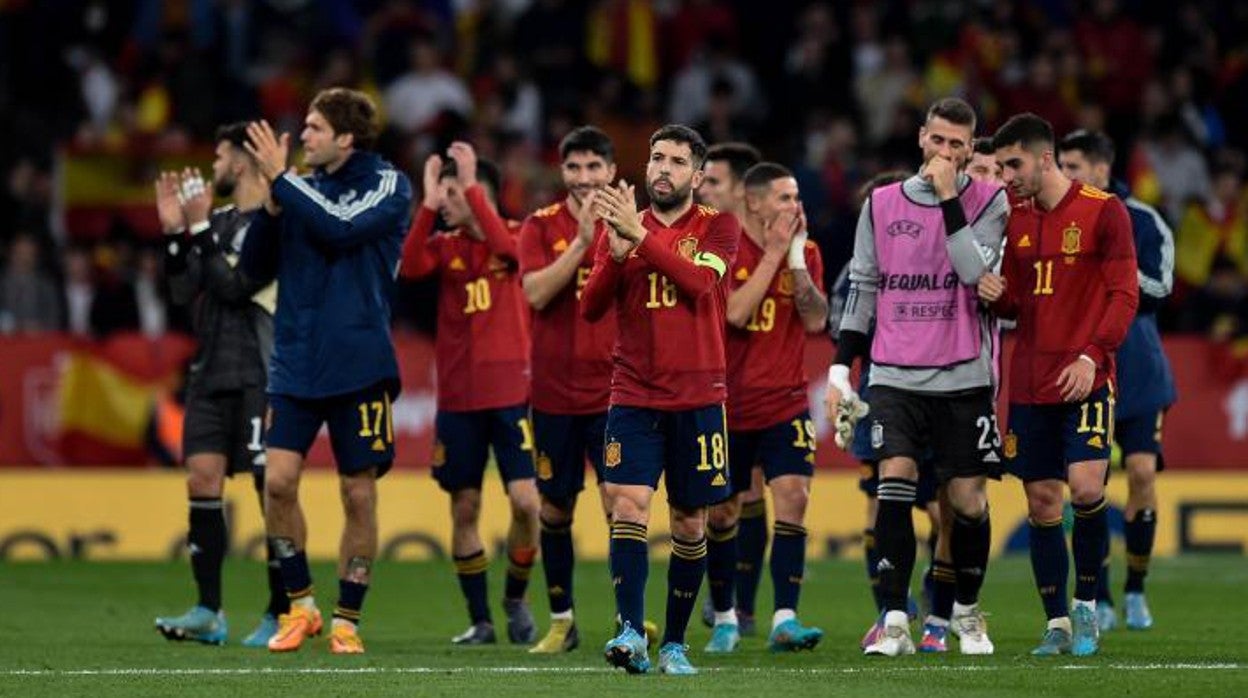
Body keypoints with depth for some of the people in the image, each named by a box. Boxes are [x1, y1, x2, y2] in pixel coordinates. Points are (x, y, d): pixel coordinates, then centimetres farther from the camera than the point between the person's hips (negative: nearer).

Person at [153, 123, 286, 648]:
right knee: (202, 479, -1)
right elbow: (183, 292, 13)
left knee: (272, 488, -5)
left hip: (260, 375, -7)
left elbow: (234, 285, -18)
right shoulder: (220, 220, 14)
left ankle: (280, 615, 1)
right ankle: (208, 613, 1)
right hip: (211, 371, 7)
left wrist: (199, 229, -14)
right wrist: (174, 231, 3)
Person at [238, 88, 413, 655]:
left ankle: (346, 619, 12)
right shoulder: (302, 189, 10)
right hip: (295, 363, 3)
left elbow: (339, 229, -20)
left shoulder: (387, 186, -2)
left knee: (358, 493, 1)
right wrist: (271, 203, -7)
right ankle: (300, 605, 7)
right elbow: (255, 265, 8)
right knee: (279, 480, -8)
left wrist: (281, 179, -15)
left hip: (359, 367, -3)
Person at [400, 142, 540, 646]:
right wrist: (427, 203, -17)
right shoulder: (445, 246, 7)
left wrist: (471, 186, -23)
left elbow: (507, 246, -23)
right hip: (458, 397, 3)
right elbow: (410, 267, -13)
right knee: (464, 508, 3)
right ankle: (479, 620, 12)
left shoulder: (519, 237, 1)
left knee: (525, 501, -11)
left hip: (511, 393, -3)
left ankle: (516, 599, 12)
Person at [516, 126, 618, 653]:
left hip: (612, 388, -1)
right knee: (555, 507, 7)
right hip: (554, 391, 1)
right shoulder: (542, 227, 3)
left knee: (619, 502, -12)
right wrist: (582, 241, -19)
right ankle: (561, 620, 19)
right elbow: (536, 293, -12)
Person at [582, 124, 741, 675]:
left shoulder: (718, 227, 2)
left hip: (697, 398, -1)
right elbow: (590, 308, 0)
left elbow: (699, 282, -18)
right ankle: (630, 631, -24)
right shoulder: (621, 227, 9)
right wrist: (617, 252, -15)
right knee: (628, 503, -16)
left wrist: (641, 236, -23)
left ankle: (674, 642, 15)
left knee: (689, 522, 5)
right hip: (633, 396, 1)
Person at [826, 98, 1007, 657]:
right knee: (895, 477, -16)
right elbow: (862, 288, 13)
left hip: (962, 377, -1)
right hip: (895, 375, 1)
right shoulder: (882, 204, 9)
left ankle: (967, 612, 24)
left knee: (968, 499, 1)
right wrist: (840, 367, 8)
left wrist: (949, 199, -16)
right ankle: (894, 621, -14)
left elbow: (974, 271, -15)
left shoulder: (987, 201, 2)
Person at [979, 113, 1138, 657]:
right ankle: (1056, 623, 12)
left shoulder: (1103, 211, -5)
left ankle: (1087, 606, 0)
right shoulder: (1016, 218, 12)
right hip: (1029, 383, 5)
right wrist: (995, 295, -4)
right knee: (1041, 501, 4)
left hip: (1084, 380, -5)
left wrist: (1092, 356, -19)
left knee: (1085, 486, -19)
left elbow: (1124, 294, -7)